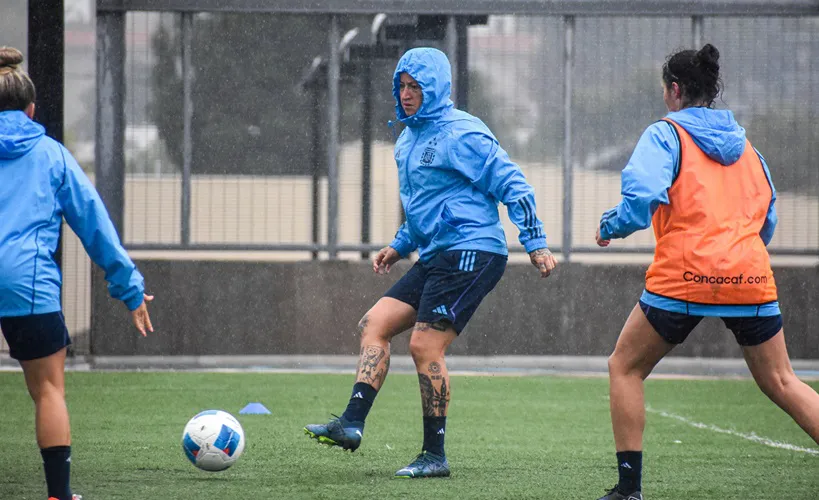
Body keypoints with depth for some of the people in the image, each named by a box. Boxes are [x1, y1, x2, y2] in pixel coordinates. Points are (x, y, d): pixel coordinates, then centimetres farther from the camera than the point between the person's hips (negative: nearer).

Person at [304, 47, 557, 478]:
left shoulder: (461, 134, -11)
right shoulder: (409, 138, 17)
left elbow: (513, 186, -11)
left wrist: (535, 244, -15)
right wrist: (399, 246, 23)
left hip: (470, 253, -9)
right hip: (434, 257, 9)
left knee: (425, 346, -12)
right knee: (374, 324, -1)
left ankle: (435, 455, -5)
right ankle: (352, 424, -9)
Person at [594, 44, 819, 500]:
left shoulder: (666, 134, 2)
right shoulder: (744, 142, 18)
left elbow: (642, 198, -15)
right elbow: (768, 221, 22)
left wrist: (609, 227, 3)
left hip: (684, 277, -5)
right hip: (752, 277, 5)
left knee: (625, 369, 10)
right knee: (780, 381, 11)